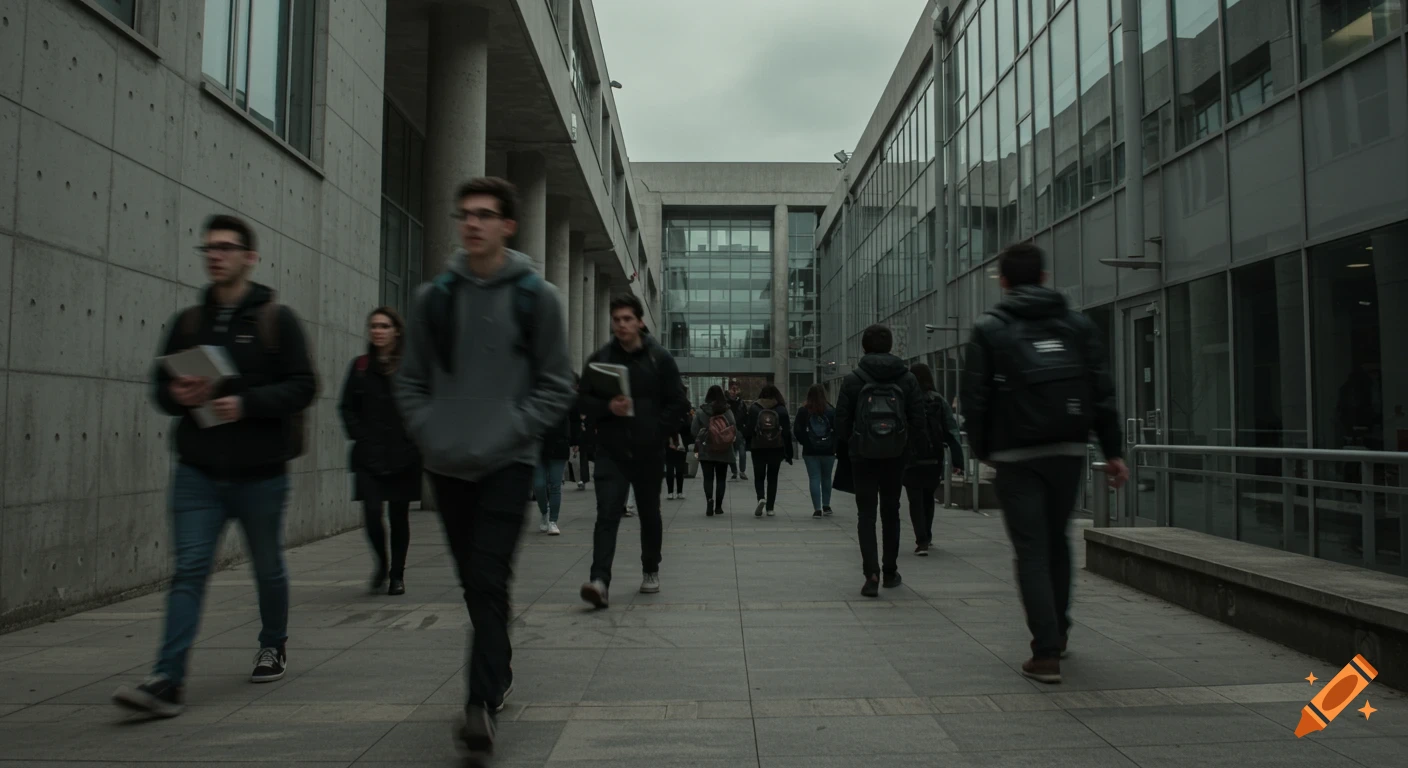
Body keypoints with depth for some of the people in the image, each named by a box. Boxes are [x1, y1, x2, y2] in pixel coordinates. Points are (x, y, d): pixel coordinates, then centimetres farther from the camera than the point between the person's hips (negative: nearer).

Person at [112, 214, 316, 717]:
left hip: (259, 472, -2)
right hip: (198, 471, 3)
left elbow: (303, 387, -9)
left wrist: (247, 402, -22)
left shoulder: (276, 320, -3)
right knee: (188, 570, -5)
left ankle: (273, 646, 37)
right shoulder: (188, 322, 9)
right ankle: (169, 680, -5)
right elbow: (161, 386, 12)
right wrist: (178, 395, -11)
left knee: (268, 567, 14)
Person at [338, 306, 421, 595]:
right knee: (372, 512, -8)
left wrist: (415, 438, -8)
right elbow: (347, 407, 12)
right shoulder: (360, 366, 8)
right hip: (369, 455, 2)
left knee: (399, 516, 7)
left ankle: (397, 574, 23)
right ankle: (381, 564, 18)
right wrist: (360, 436, 0)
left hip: (403, 455, -1)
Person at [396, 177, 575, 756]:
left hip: (507, 463, -4)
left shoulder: (536, 297, -1)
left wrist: (510, 432, -10)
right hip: (446, 465, 4)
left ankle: (482, 702, -8)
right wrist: (429, 431, -2)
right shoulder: (433, 297, 7)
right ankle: (498, 671, 33)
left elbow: (556, 386, 0)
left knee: (489, 582, -12)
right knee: (472, 583, 14)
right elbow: (411, 380, 13)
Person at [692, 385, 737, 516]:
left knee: (708, 478, 2)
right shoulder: (727, 411, -5)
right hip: (724, 451, 1)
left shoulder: (701, 411, -5)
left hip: (705, 450, -1)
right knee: (720, 478, 11)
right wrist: (734, 444, 9)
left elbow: (694, 429, -4)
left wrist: (697, 444, 11)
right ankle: (718, 506, 12)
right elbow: (734, 429, -5)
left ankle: (709, 499, -21)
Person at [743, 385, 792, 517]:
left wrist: (748, 445, 11)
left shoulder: (754, 408, -3)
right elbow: (787, 432, -1)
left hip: (758, 448, -1)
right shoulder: (781, 409, -2)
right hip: (776, 448, 1)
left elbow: (748, 429, -4)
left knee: (759, 476, 10)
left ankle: (761, 498, -16)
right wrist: (788, 453, 4)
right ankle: (770, 508, 9)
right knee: (772, 477, 10)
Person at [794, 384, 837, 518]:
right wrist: (834, 446, 9)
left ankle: (817, 509, -6)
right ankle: (826, 506, 21)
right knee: (826, 478, 16)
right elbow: (836, 430, -3)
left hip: (810, 451, -1)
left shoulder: (803, 411, -3)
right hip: (828, 450, 1)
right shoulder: (831, 410, -4)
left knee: (814, 478, 0)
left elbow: (798, 431, -3)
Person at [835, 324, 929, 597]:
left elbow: (842, 420, -5)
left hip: (863, 455, -2)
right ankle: (890, 571, 23)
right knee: (891, 511, 15)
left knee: (866, 513, 3)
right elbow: (918, 419, 0)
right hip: (895, 455, 2)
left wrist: (843, 447, 7)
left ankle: (871, 572, -10)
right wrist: (919, 449, 7)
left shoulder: (852, 380, -5)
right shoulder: (907, 379, 1)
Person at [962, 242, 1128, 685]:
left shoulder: (989, 329, -2)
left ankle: (1046, 653, -4)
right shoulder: (1077, 324, 7)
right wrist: (1113, 452, 6)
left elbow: (975, 398, -5)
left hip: (1016, 455, -3)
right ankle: (1057, 631, 33)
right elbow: (1102, 392, 4)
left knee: (1031, 550, 1)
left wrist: (982, 449, 7)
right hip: (1068, 450, 4)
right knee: (1057, 540, 20)